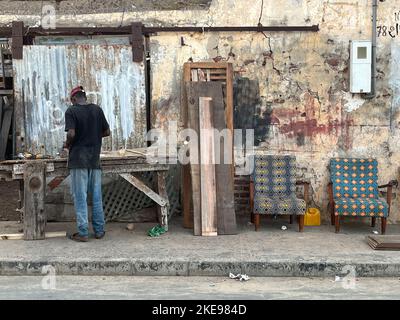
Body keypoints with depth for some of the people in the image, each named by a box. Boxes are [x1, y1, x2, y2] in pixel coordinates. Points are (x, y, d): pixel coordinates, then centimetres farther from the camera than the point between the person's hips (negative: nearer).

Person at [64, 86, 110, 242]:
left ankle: (83, 232, 4)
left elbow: (71, 134, -16)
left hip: (78, 159, -4)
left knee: (80, 196, 1)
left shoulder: (71, 111, -6)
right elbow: (107, 132, 7)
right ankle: (99, 230, 16)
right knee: (96, 196, 10)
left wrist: (68, 144, 3)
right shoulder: (97, 109, 5)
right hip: (95, 159, 4)